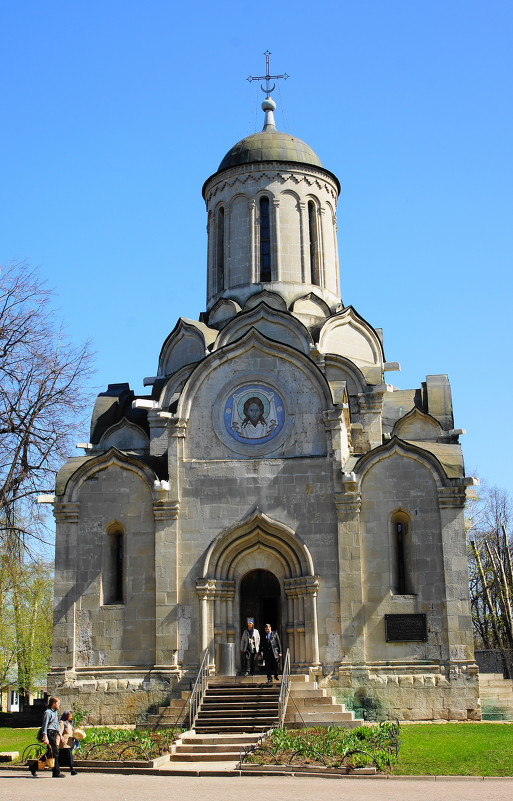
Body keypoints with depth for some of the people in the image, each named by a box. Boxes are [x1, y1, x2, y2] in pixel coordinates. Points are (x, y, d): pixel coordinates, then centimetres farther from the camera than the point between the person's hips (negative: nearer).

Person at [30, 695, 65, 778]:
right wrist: (45, 737, -22)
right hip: (49, 734, -10)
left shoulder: (56, 712, 20)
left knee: (50, 753, 9)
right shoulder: (48, 712, -10)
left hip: (54, 734, 10)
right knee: (55, 753, -8)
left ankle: (34, 766, 19)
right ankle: (56, 772, -2)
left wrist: (60, 734, 24)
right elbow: (44, 725, -15)